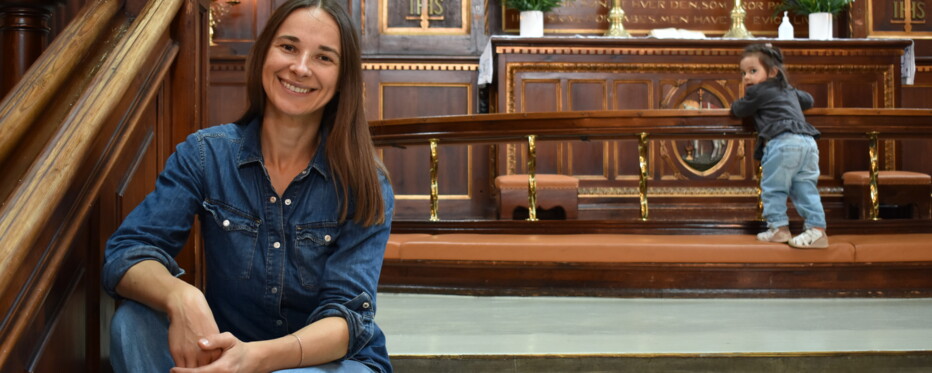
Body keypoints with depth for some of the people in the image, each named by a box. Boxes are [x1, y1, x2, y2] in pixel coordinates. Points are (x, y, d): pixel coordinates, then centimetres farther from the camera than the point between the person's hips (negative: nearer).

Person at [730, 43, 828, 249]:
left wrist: (737, 103, 35)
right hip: (807, 141, 8)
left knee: (772, 188, 2)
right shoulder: (788, 89, 29)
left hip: (782, 141, -8)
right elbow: (808, 100, 45)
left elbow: (738, 110, 14)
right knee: (805, 188, 6)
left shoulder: (757, 91, 5)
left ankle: (779, 227, 3)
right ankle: (816, 228, -1)